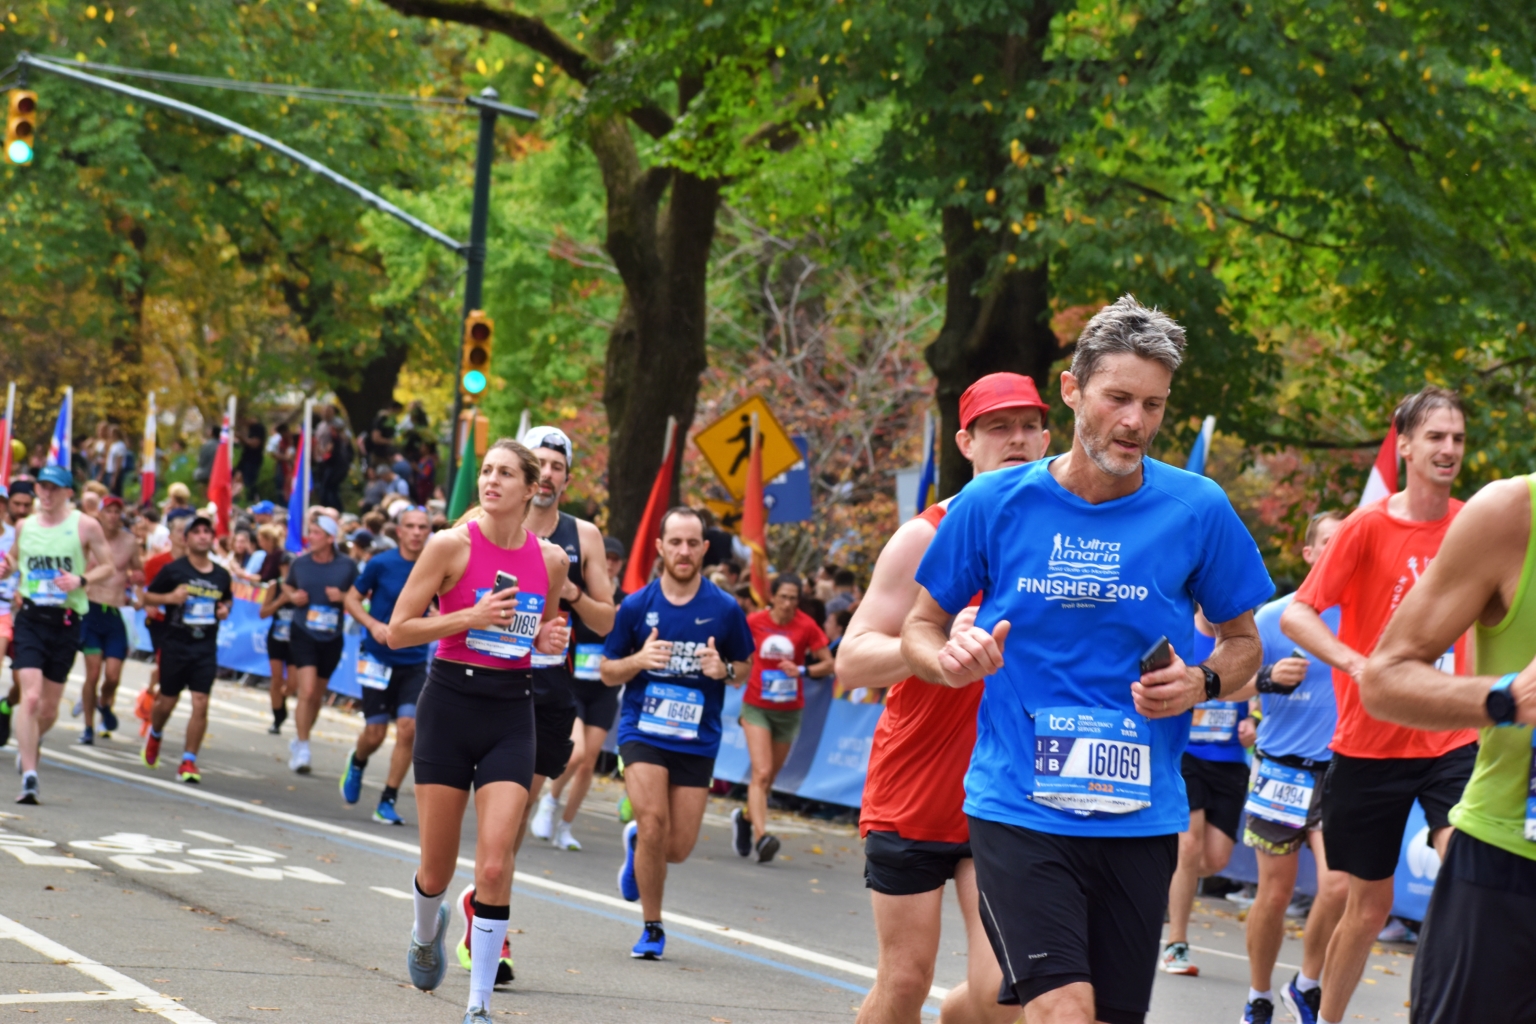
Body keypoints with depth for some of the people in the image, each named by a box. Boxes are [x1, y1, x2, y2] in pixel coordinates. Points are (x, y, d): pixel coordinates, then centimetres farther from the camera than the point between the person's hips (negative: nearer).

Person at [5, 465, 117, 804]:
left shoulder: (85, 526, 0)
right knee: (30, 696, -16)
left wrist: (81, 580, -15)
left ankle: (31, 744, 42)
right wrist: (7, 567, 3)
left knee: (50, 706, 9)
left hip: (66, 621, 0)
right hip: (29, 618, 0)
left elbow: (107, 566, 2)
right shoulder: (25, 525, 9)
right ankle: (29, 776, -16)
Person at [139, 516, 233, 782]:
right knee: (167, 700, 12)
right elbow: (147, 596, 1)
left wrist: (225, 610, 2)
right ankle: (154, 735, 45)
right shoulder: (173, 570, -5)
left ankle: (188, 761, -2)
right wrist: (169, 597, -17)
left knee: (200, 704, -9)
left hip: (205, 647, 2)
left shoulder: (222, 575, 6)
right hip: (174, 643, -2)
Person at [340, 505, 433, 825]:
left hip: (414, 663, 2)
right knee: (375, 733, 0)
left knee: (408, 728, -11)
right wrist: (373, 624, -15)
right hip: (379, 659, -2)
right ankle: (357, 763, 37)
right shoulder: (381, 564, -6)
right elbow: (352, 598, 2)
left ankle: (387, 802, -1)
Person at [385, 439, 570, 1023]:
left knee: (494, 864, -11)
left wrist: (550, 641, -2)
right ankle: (426, 931, 45)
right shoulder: (453, 545, -8)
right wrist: (473, 617, -17)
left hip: (512, 715, 2)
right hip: (451, 705, -2)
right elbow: (398, 630, -7)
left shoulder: (550, 559, 3)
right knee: (438, 865, 8)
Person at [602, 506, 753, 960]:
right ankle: (652, 929, 2)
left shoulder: (725, 609, -1)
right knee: (655, 825, -17)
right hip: (642, 730, -1)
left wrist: (724, 669, -13)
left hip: (697, 739, 1)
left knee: (678, 848, 1)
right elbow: (608, 672, 6)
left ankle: (636, 843, 38)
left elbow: (743, 668, 10)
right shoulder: (636, 606, -1)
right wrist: (640, 659, -15)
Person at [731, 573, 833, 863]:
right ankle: (760, 835, -25)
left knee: (769, 776, 12)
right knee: (761, 772, -17)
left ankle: (745, 818, 38)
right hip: (756, 706, -2)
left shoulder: (806, 627, -7)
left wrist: (803, 670, -19)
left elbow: (828, 664, -4)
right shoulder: (754, 621, -7)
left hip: (789, 710, 2)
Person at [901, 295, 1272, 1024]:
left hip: (1140, 818, 2)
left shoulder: (1197, 510, -1)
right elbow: (920, 627, 10)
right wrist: (951, 659, -13)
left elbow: (1242, 641, 12)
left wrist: (1202, 684, -10)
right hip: (1019, 807, -2)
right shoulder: (994, 503, -1)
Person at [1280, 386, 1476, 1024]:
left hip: (1451, 739, 2)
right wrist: (1359, 664, -28)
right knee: (1368, 908, 9)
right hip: (1370, 743, -2)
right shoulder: (1369, 526, -8)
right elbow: (1296, 614, -13)